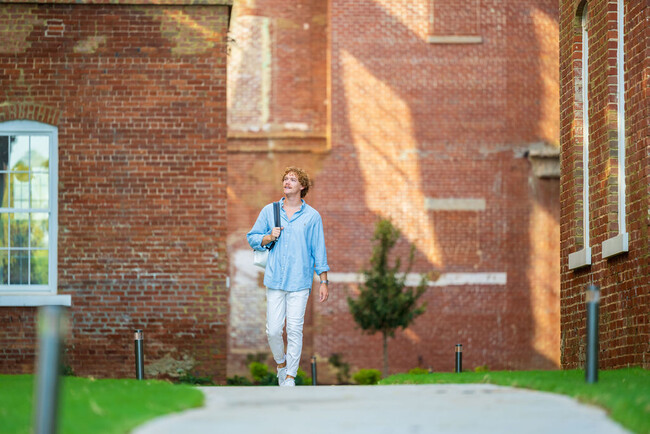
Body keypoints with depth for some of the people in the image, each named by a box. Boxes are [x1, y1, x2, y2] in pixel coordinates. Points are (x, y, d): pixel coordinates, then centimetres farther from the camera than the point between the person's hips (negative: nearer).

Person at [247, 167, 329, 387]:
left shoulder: (312, 216, 5)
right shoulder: (269, 211, 9)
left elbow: (319, 250, 6)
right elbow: (252, 237, 15)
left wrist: (324, 281, 3)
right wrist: (269, 238, -6)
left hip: (300, 281, -1)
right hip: (274, 279, 1)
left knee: (295, 330, -4)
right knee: (273, 330, -1)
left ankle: (290, 376, 6)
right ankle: (281, 363, 25)